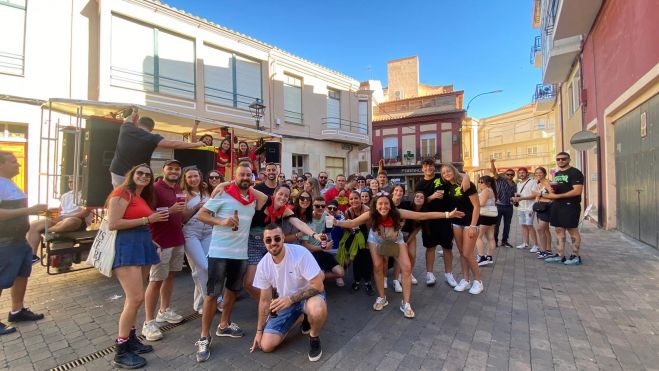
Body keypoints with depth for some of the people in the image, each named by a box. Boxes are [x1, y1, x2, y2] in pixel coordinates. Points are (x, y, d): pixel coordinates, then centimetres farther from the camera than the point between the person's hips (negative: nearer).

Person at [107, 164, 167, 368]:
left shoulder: (142, 197, 18)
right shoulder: (122, 193, -7)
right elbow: (113, 224, -16)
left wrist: (150, 242, 5)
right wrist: (147, 219, -17)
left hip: (142, 246, 9)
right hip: (126, 247, -9)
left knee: (134, 298, 15)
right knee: (137, 298, -11)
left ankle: (130, 339, 28)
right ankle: (120, 352, 3)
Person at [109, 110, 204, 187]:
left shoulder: (125, 129, 5)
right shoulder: (151, 138, -12)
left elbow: (128, 121, 29)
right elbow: (172, 144, -23)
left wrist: (134, 113, 50)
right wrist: (195, 144, -18)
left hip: (117, 172, 5)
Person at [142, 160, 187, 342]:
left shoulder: (179, 189, 12)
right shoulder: (155, 188, -11)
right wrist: (170, 210, -26)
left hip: (178, 239, 8)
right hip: (161, 241, -8)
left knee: (171, 275, 16)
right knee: (156, 280, -1)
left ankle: (164, 310, 32)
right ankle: (149, 322, 10)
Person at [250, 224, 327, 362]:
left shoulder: (300, 253, -27)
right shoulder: (263, 265, -12)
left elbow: (318, 286, -25)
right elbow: (265, 300, 1)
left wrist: (290, 298, -33)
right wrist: (259, 331, 5)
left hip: (308, 295, -4)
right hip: (285, 302, 5)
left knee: (317, 309, -40)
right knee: (266, 346, -5)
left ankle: (314, 338, -3)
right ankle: (300, 317, 19)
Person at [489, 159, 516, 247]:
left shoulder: (514, 185, 12)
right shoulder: (500, 180, -3)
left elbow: (514, 195, 22)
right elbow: (494, 171, -16)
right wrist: (492, 163, -32)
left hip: (509, 207, 5)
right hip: (499, 206, -5)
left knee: (507, 225, 11)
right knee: (496, 224, 1)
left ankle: (504, 241, 23)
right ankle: (495, 241, 8)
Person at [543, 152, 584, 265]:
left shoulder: (575, 173, -7)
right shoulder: (557, 174, 17)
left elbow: (577, 191, -18)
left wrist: (557, 196, -19)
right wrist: (551, 191, 6)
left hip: (570, 206, -8)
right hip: (557, 205, 8)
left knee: (572, 230, -2)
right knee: (559, 231, 9)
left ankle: (576, 257, 8)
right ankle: (560, 256, 15)